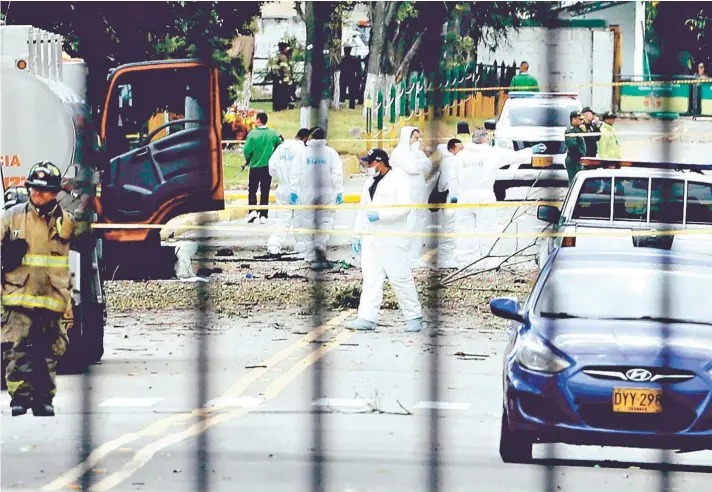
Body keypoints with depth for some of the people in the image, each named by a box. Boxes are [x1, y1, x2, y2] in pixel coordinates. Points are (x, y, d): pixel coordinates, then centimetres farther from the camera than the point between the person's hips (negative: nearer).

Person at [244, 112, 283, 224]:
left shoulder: (252, 134, -12)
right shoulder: (273, 134, -3)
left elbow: (247, 150, -15)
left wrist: (248, 160, 5)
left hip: (255, 166, -2)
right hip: (268, 167, 3)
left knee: (252, 190, 9)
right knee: (265, 192, 9)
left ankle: (253, 210, -9)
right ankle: (263, 216, 8)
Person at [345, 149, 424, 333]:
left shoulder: (399, 179, -7)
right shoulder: (370, 182, 18)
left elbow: (405, 208, -16)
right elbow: (363, 210, 23)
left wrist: (380, 215, -21)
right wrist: (357, 235, 18)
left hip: (392, 239, -8)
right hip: (370, 238, 8)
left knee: (399, 277, -5)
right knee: (370, 278, 3)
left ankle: (414, 317, 4)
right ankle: (367, 318, 2)